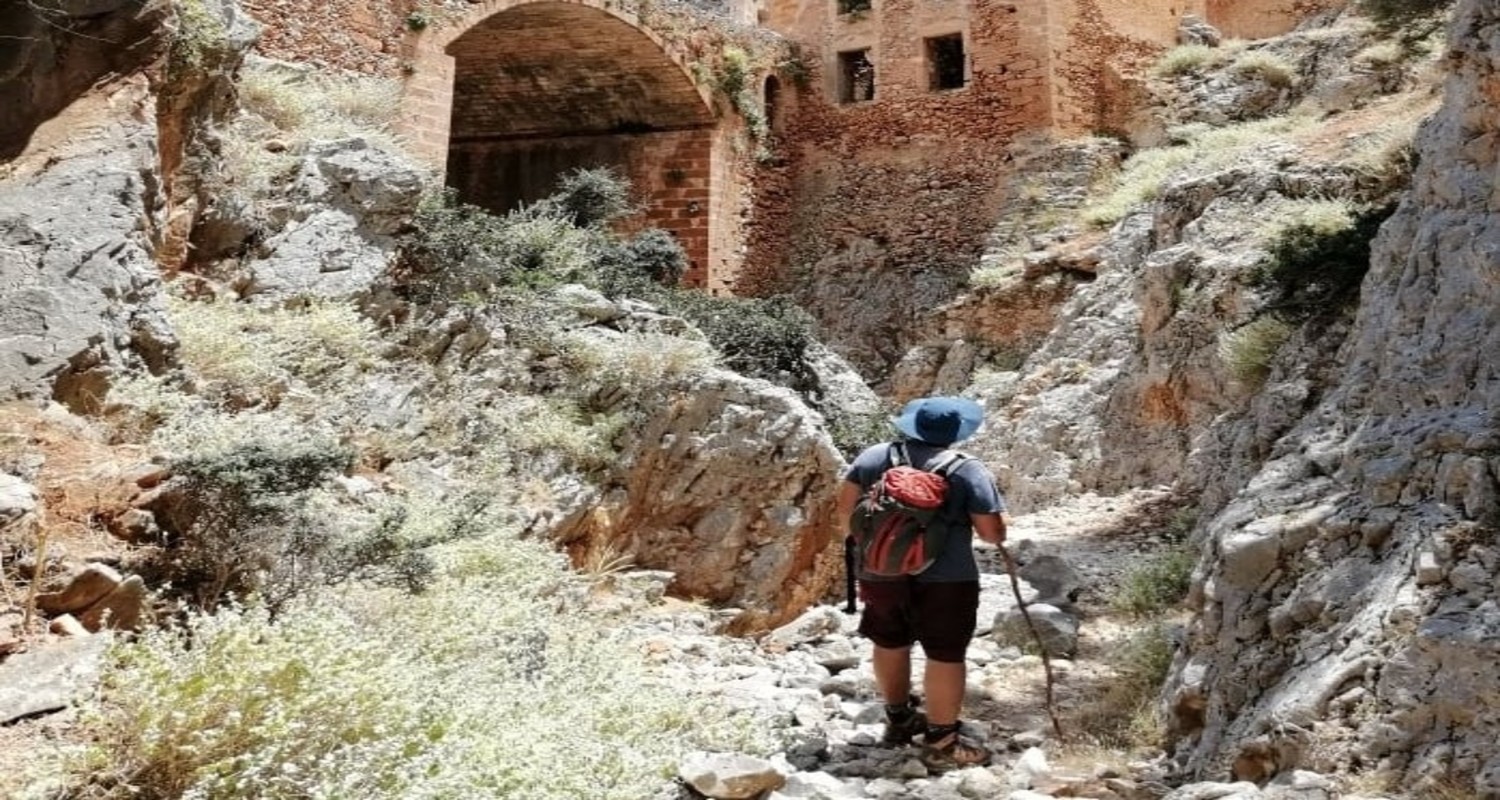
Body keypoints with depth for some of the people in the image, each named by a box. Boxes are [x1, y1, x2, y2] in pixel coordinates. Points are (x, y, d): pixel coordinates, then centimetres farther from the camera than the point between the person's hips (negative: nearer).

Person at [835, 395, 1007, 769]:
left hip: (880, 572, 5)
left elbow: (846, 506, 7)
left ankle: (899, 719, 37)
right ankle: (942, 741, 14)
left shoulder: (873, 456, 2)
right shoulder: (968, 470, -9)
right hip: (945, 579, -4)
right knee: (946, 655, 7)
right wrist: (994, 529, 13)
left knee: (891, 643, 21)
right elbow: (993, 533, -9)